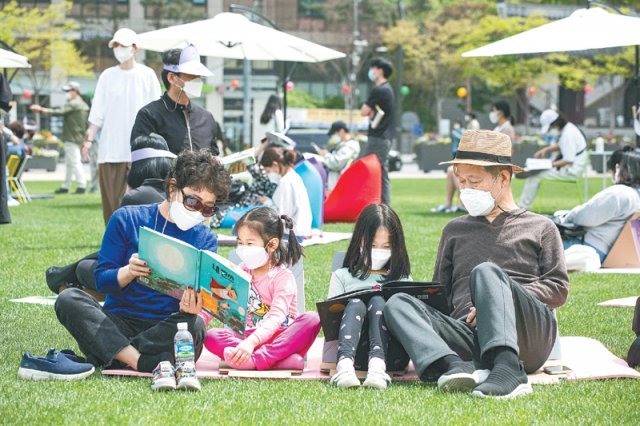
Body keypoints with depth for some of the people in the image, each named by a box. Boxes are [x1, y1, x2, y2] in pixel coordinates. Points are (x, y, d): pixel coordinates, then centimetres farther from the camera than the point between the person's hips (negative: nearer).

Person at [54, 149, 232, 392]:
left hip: (165, 332, 0)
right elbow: (102, 280, 1)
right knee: (69, 299, -27)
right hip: (118, 324, 1)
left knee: (194, 325, -34)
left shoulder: (206, 240, 8)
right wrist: (129, 272, -21)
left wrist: (190, 306, -27)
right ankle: (151, 366, -37)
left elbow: (199, 298, -2)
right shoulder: (127, 220, 5)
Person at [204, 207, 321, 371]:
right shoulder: (242, 272, 10)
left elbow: (276, 318, -24)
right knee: (211, 336, -22)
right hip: (250, 336, 4)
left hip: (282, 338, -4)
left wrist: (251, 342, -41)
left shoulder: (283, 277, -9)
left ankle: (255, 360, -45)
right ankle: (280, 359, -40)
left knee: (312, 319, -31)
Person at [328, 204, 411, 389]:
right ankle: (344, 365, -54)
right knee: (355, 304, -27)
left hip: (391, 353, 0)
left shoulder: (402, 279, 27)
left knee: (377, 302, -24)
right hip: (356, 353, 0)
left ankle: (378, 366, -50)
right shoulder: (343, 276, 24)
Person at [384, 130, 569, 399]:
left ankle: (506, 369, -55)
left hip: (530, 334, -3)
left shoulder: (540, 228, 22)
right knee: (398, 304, -21)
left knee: (485, 272, -32)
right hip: (467, 334, 3)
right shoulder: (455, 230, 33)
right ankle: (455, 367, -49)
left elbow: (558, 288, 10)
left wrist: (500, 300, -5)